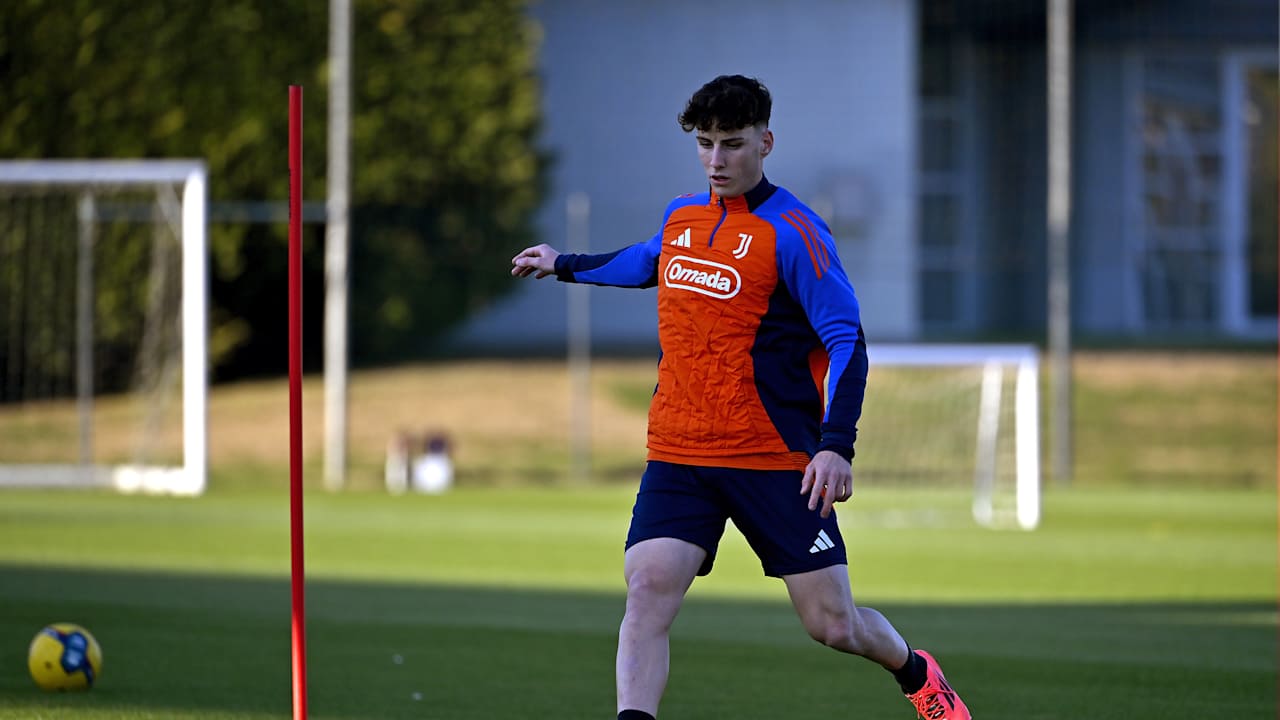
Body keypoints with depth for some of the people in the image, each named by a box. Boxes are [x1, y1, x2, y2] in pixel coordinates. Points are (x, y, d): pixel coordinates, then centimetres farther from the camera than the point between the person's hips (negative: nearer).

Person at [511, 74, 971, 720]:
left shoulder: (791, 231, -10)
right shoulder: (680, 216, 9)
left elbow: (847, 340, -12)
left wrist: (836, 445, -22)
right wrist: (564, 266, 45)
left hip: (775, 463, -4)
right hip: (677, 458, 4)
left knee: (833, 624, 2)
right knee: (648, 588, -19)